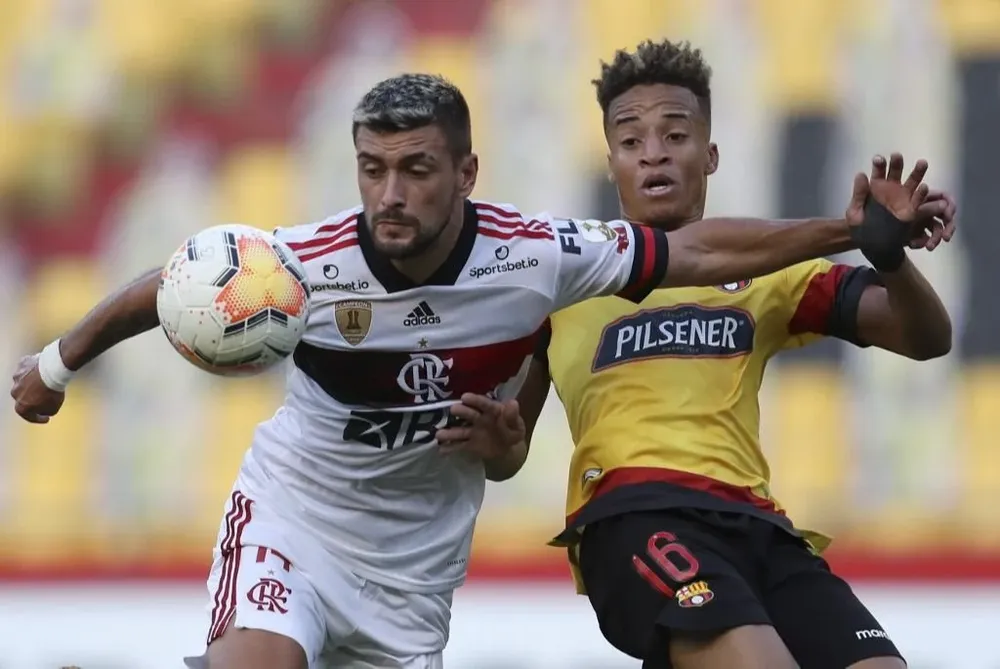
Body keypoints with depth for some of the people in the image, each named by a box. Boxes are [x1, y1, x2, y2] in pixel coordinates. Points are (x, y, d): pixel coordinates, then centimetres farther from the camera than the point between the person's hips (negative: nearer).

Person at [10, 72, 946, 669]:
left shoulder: (535, 257, -19)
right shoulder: (304, 263, -23)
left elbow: (704, 252, -9)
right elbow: (161, 293, -4)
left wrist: (855, 230, -13)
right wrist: (57, 365, 9)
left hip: (414, 560, 3)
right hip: (294, 510, -3)